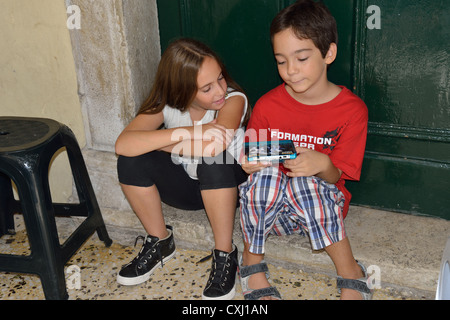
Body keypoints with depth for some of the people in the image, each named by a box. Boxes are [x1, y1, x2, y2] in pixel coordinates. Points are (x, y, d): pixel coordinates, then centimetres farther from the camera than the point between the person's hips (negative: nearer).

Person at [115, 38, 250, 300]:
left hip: (227, 185, -3)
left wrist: (155, 142, -29)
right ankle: (160, 242, -1)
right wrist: (184, 133, -39)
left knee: (213, 160, -37)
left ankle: (225, 254, -18)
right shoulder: (166, 104, -15)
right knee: (131, 161, -22)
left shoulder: (233, 99, -24)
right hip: (186, 187, 3)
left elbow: (214, 146, -43)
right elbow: (123, 145, -30)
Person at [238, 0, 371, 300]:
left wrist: (322, 164, -32)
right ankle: (252, 263, -12)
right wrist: (250, 164, -22)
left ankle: (350, 273, -17)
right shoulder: (267, 106, -5)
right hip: (268, 208, 2)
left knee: (305, 183, -35)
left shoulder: (352, 109, -9)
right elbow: (252, 161, 2)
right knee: (263, 174, -31)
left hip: (323, 205, -1)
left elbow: (335, 177, -9)